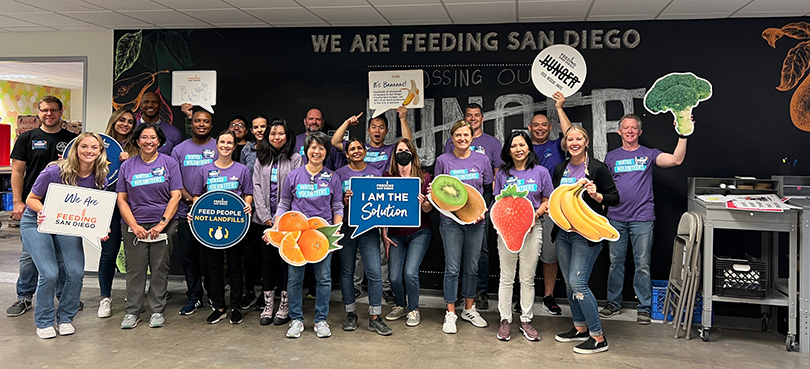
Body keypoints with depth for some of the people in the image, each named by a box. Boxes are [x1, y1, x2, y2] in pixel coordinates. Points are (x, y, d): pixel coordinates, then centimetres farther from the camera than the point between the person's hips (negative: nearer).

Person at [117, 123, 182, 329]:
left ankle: (158, 311, 13)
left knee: (160, 269, 3)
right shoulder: (127, 166, 8)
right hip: (134, 225, 1)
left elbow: (175, 196, -2)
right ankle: (132, 312, 13)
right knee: (135, 269, 3)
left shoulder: (169, 163, 3)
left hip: (163, 225, -1)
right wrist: (134, 225, -6)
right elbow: (121, 199, 6)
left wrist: (162, 223, -10)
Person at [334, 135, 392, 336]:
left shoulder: (376, 173, 8)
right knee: (347, 272, 7)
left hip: (369, 228, 0)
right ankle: (351, 314, 21)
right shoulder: (340, 174, 5)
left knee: (375, 272, -6)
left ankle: (375, 318, 3)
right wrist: (345, 201, -17)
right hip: (346, 227, 0)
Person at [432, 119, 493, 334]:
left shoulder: (482, 160, 4)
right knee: (452, 268, 0)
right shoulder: (443, 161, 1)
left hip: (475, 220, 2)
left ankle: (469, 310, 26)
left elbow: (489, 190, 9)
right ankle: (450, 314, 12)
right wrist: (432, 193, -14)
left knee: (472, 267, 11)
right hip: (450, 221, -2)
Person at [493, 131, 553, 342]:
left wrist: (536, 215, -12)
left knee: (528, 278, 7)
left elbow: (547, 201, 6)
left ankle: (526, 320, 18)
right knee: (506, 277, 4)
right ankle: (505, 320, 14)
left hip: (533, 229, 0)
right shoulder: (502, 174, 6)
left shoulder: (541, 172, 3)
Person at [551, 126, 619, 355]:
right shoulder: (560, 169, 12)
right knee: (569, 282, 12)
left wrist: (596, 195, -22)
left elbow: (615, 198, -5)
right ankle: (580, 328, 28)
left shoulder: (597, 168, -6)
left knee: (577, 282, -12)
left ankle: (598, 338, -1)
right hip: (563, 232, 7)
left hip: (586, 234, -7)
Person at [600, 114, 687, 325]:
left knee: (642, 265, 1)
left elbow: (676, 160, -11)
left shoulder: (649, 155, 4)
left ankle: (644, 308, 12)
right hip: (616, 218, 2)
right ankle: (613, 303, 21)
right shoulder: (611, 157, 11)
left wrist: (683, 135, -19)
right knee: (615, 262, 9)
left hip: (642, 218, -2)